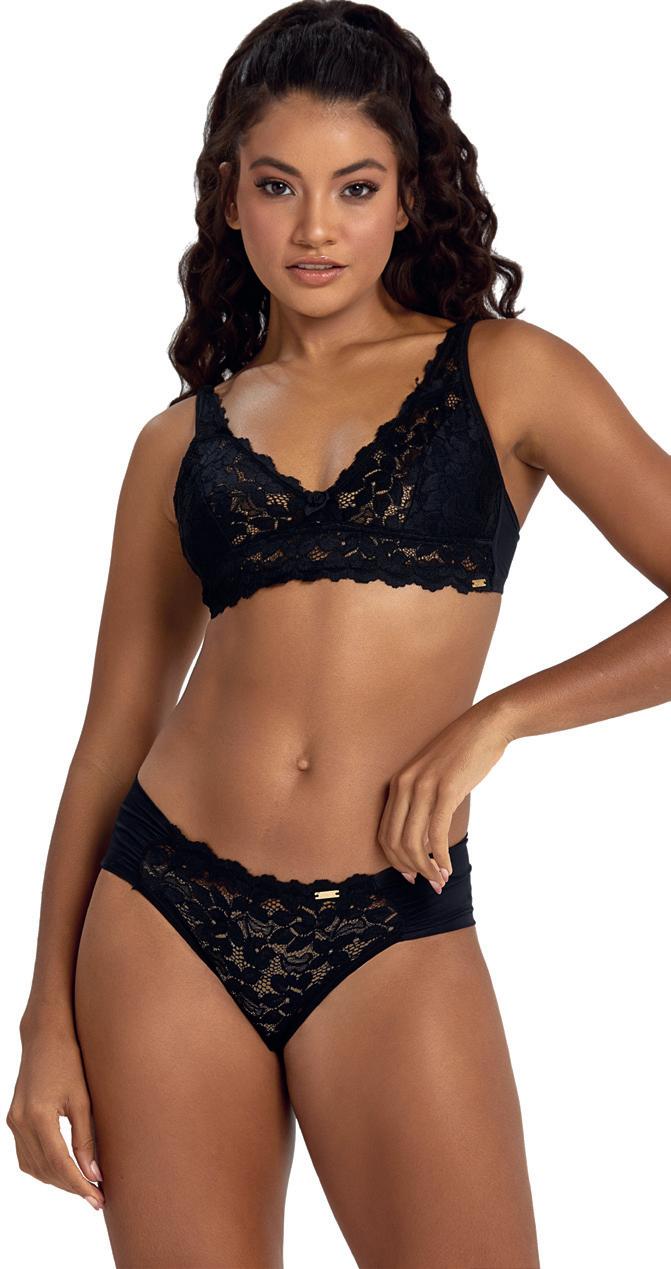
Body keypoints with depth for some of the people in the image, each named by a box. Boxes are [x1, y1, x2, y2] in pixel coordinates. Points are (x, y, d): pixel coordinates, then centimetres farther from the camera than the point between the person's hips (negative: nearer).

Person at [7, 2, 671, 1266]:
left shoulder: (505, 374, 4)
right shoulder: (183, 440, 10)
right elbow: (113, 733, 10)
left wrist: (491, 719, -10)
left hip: (395, 936, -2)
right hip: (168, 919, 2)